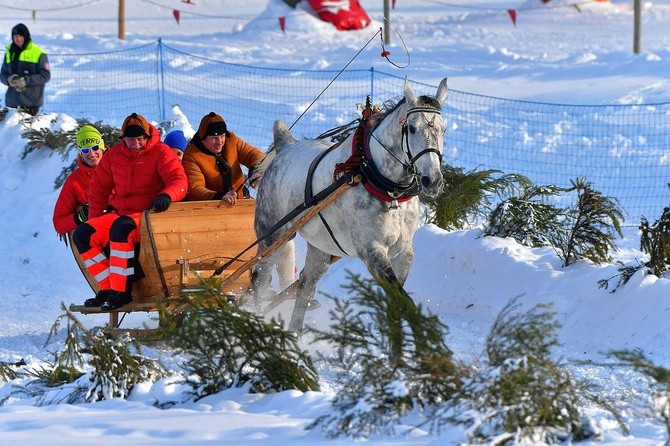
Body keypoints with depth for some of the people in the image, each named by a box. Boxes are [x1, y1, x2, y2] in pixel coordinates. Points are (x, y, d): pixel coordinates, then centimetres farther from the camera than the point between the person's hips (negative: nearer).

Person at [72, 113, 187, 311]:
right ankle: (107, 288, -18)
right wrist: (94, 221, 12)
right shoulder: (114, 155, 10)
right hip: (120, 215, 7)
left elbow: (179, 181, -16)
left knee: (122, 227, -38)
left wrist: (166, 196, -38)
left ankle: (121, 292, -36)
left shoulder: (161, 152, -5)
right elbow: (99, 189, 18)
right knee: (83, 234, -13)